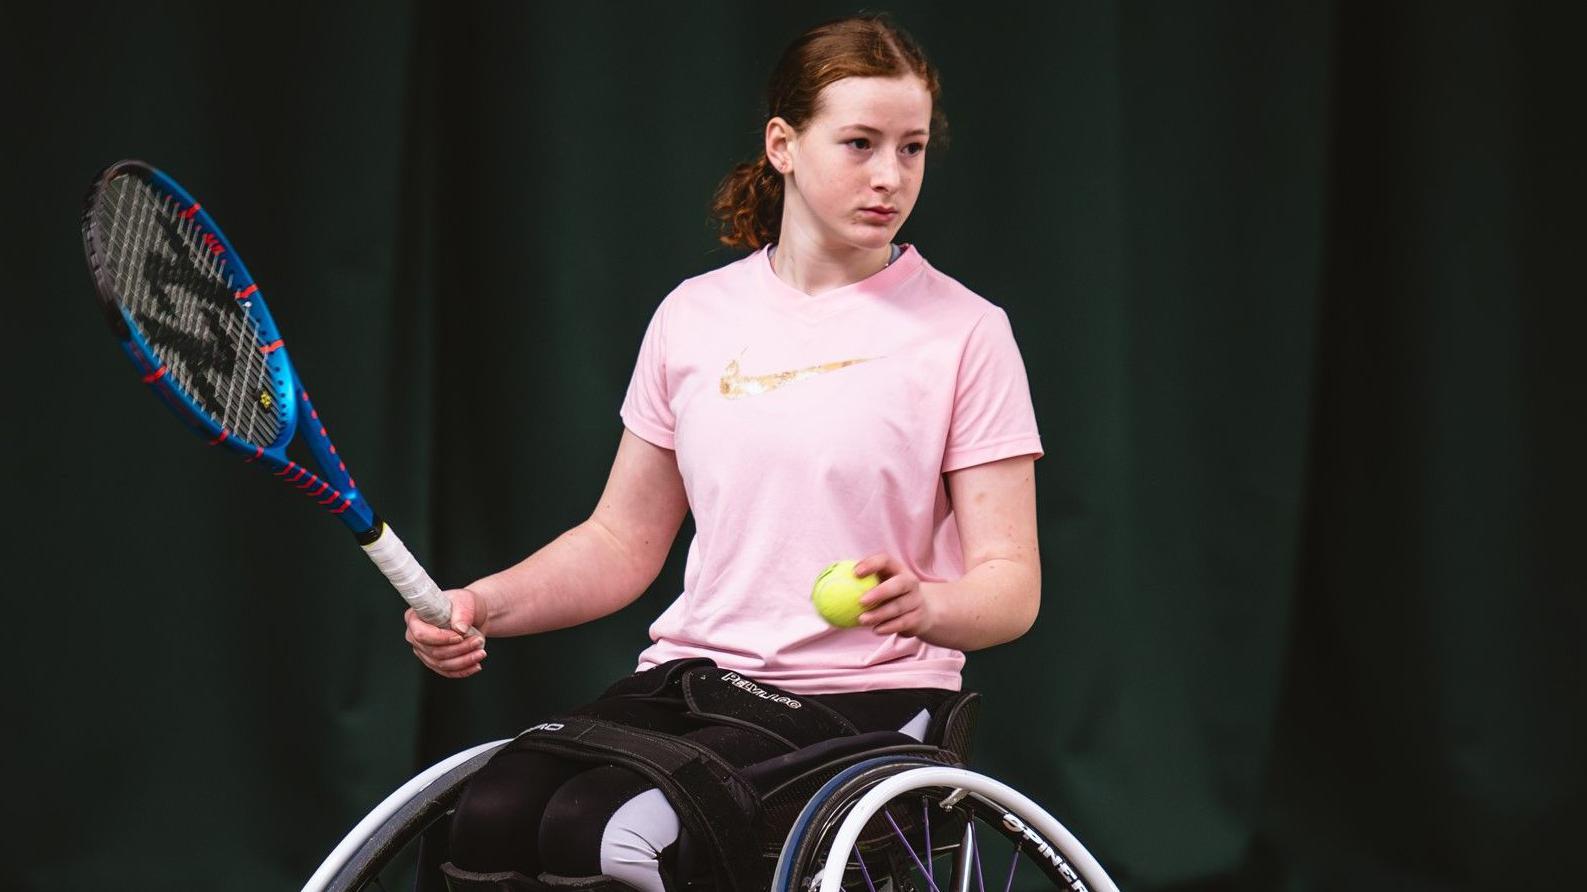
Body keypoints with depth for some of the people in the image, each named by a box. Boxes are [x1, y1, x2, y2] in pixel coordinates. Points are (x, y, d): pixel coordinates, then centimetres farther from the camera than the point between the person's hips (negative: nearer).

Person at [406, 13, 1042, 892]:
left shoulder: (965, 332, -1)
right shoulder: (694, 316, 11)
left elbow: (1011, 584, -3)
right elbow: (622, 541, 17)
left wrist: (926, 604, -26)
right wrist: (481, 605, 0)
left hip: (861, 700, -4)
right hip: (688, 678, 4)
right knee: (491, 815, -26)